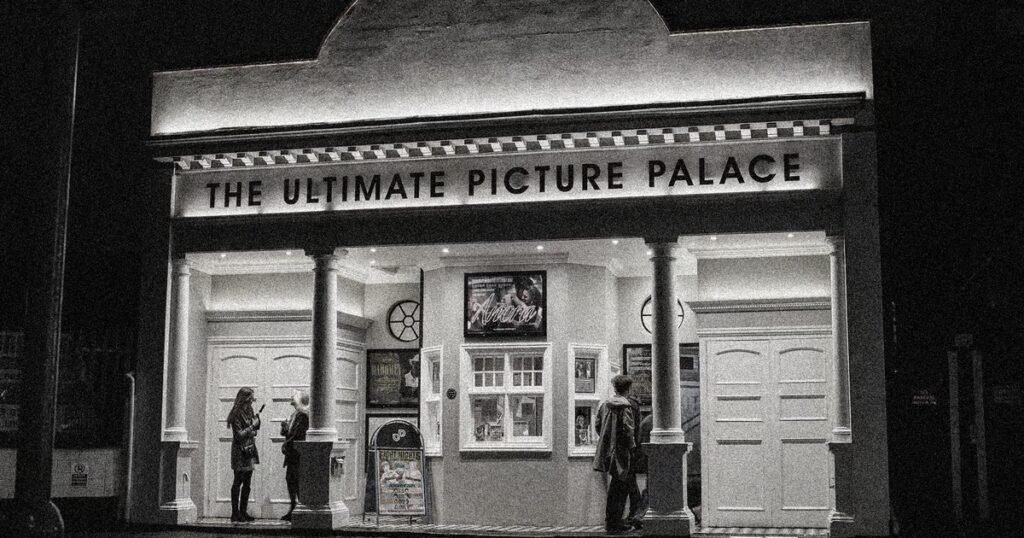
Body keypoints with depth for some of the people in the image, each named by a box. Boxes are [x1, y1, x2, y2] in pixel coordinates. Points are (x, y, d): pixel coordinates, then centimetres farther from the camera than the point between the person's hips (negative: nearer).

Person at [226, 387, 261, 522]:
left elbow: (255, 430, 16)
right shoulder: (237, 414, -13)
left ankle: (243, 512, 15)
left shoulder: (249, 411, 10)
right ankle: (235, 513, 2)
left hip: (250, 450, 8)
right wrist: (252, 426, -14)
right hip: (240, 451, -8)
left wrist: (257, 418, 0)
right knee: (238, 482, -2)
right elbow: (239, 435, -17)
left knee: (247, 483, 9)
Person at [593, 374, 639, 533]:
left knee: (614, 486, 17)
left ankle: (611, 520, 20)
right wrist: (632, 445, -5)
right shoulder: (626, 406, -13)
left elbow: (597, 424, 10)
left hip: (607, 449, 7)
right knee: (620, 487, 2)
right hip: (622, 451, -7)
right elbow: (628, 429, -19)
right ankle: (614, 522, 2)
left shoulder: (604, 404, 6)